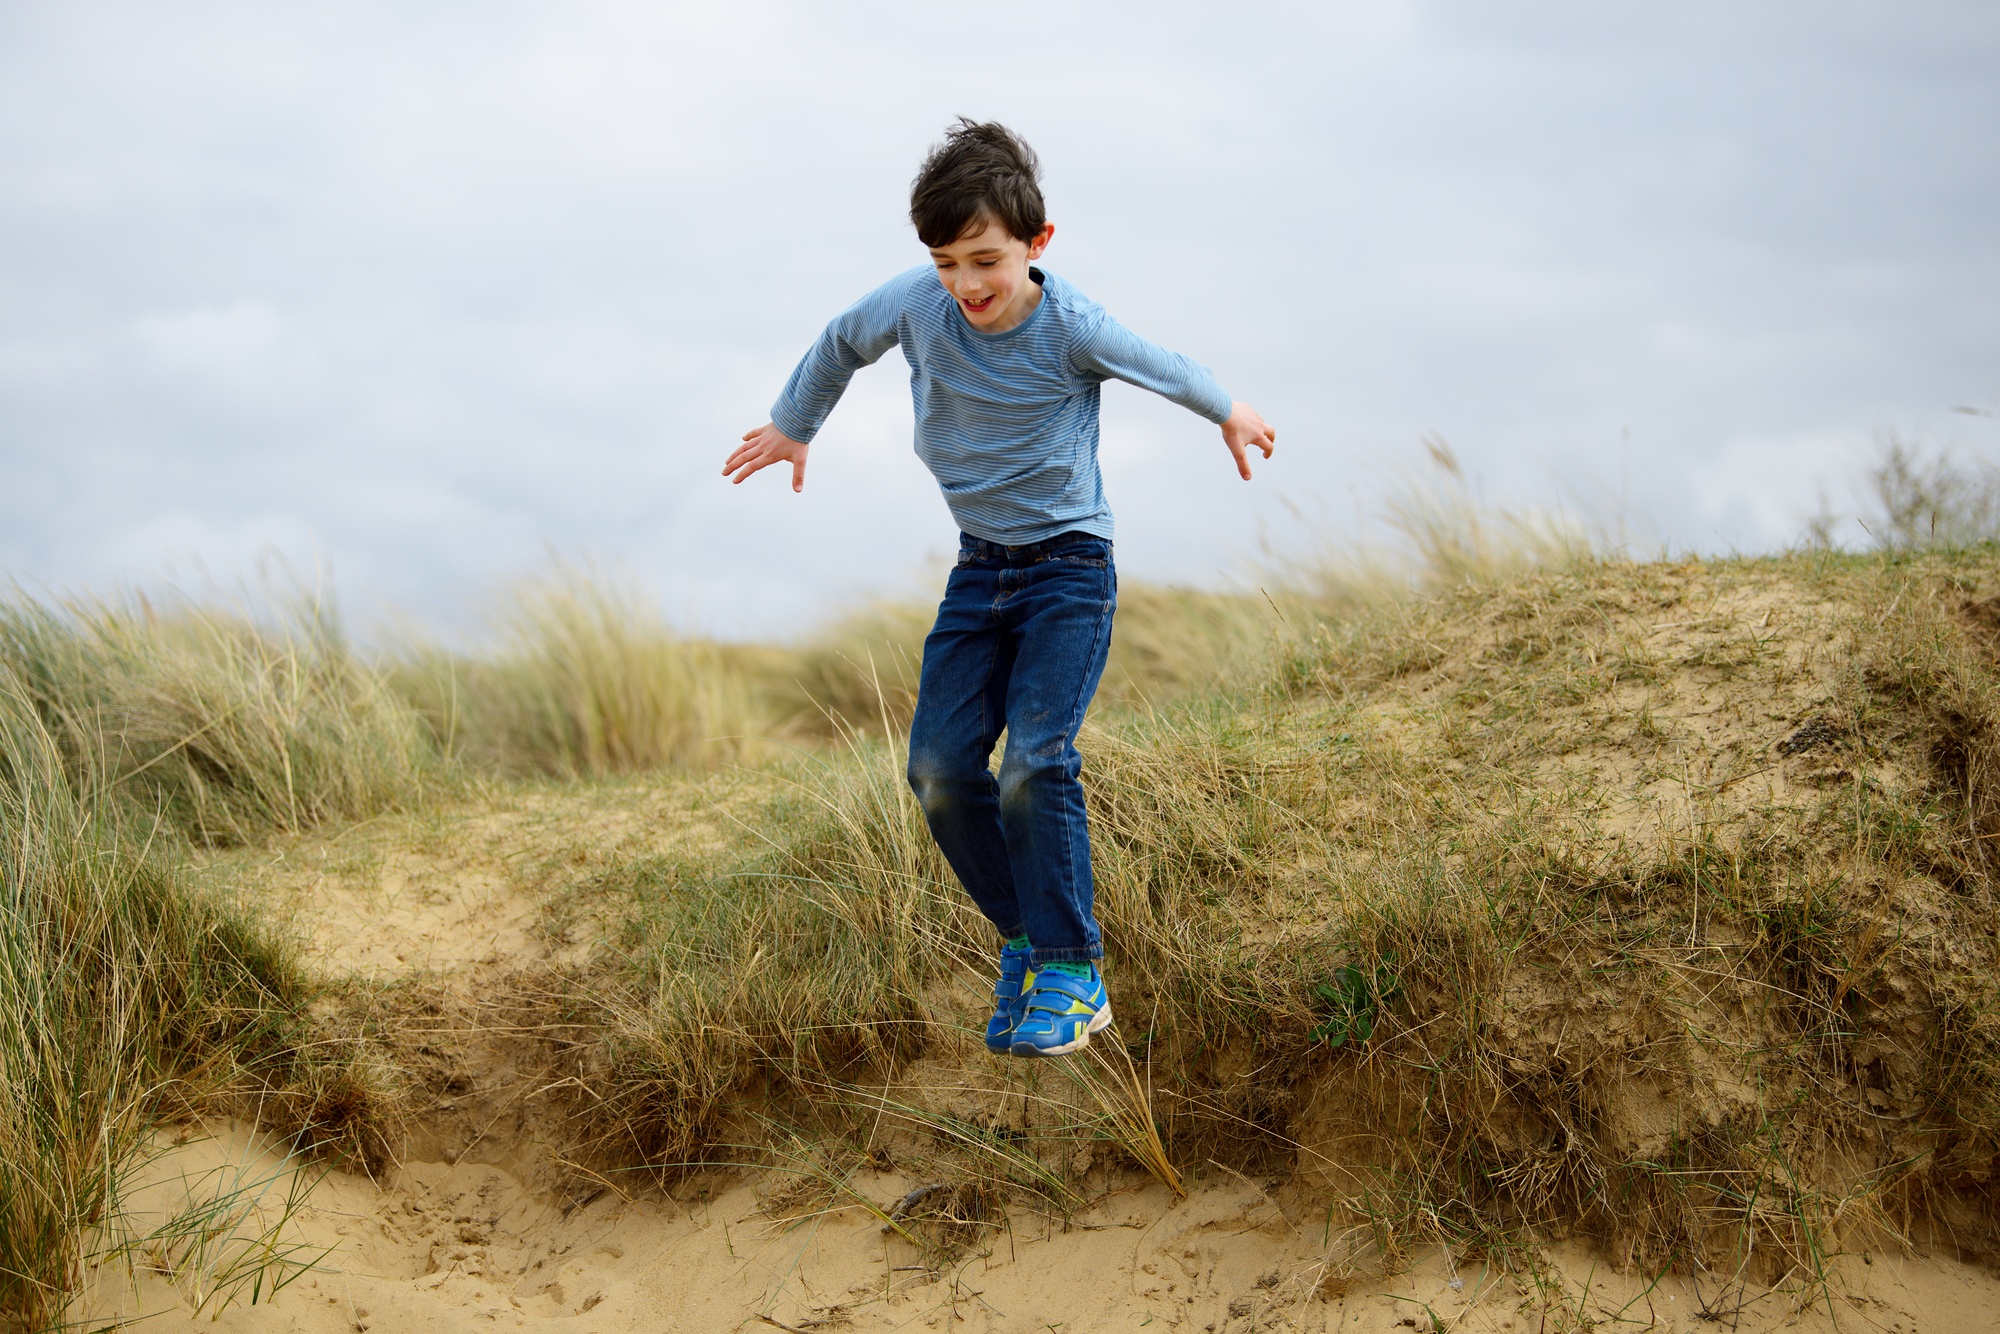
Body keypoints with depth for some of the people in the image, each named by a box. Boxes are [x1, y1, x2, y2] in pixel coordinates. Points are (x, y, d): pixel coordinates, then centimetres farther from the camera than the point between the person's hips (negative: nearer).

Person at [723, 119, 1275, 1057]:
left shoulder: (1073, 328, -20)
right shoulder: (914, 304, -10)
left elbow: (1168, 371, -1)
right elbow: (841, 343, 12)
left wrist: (1228, 415, 12)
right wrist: (793, 426, 25)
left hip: (1069, 564, -4)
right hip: (980, 565, 5)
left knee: (1034, 761, -18)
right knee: (939, 764, -6)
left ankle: (1072, 973, -8)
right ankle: (1024, 934, 13)